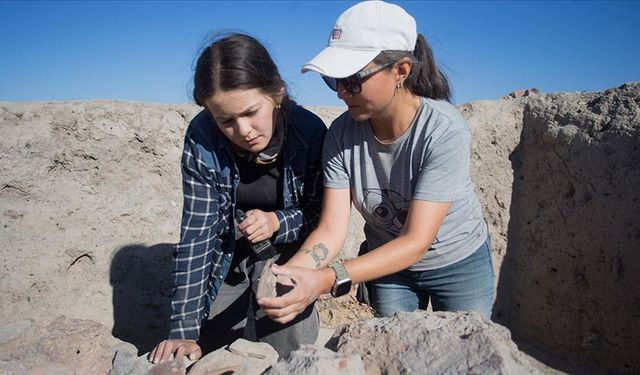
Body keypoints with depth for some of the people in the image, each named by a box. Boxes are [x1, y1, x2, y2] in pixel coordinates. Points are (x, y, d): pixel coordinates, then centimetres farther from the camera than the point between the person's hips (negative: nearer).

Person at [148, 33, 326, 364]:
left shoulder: (310, 132, -24)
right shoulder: (201, 137, -23)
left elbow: (321, 213, -9)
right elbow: (196, 231, -21)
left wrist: (278, 222, -29)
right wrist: (184, 330, -22)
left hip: (286, 254, -1)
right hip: (226, 259, 1)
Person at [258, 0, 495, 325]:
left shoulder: (445, 131, -31)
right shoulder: (341, 134, -19)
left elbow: (415, 242, -34)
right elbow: (331, 230, -20)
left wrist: (328, 280, -45)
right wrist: (286, 273, -39)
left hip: (459, 264, -2)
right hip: (387, 263, 3)